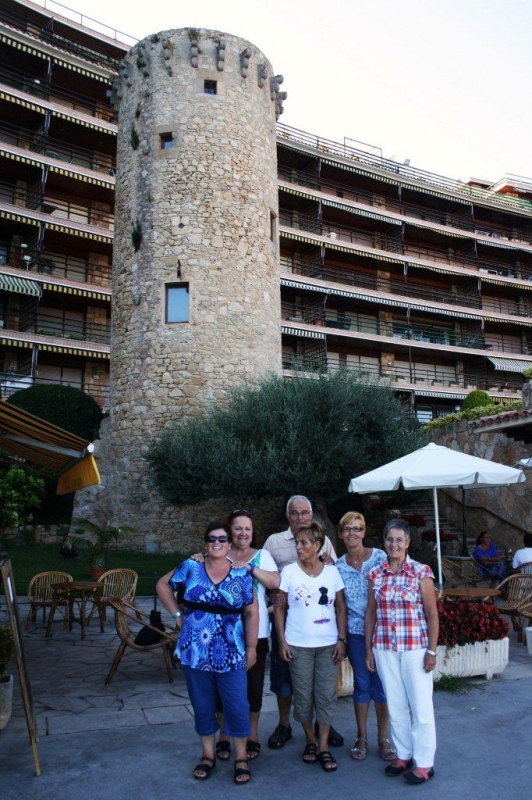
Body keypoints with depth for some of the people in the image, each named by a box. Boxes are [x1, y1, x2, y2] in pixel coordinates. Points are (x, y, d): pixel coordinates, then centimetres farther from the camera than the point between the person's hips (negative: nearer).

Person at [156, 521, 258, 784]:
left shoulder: (241, 575, -3)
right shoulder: (191, 567, -3)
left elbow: (251, 612, 2)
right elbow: (163, 585, 9)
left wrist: (251, 647, 0)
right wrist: (177, 615, 1)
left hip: (231, 654, -1)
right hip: (195, 652, 1)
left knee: (237, 706, 5)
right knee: (203, 706, 14)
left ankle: (241, 758, 24)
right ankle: (208, 755, 33)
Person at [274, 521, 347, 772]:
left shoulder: (332, 572, -1)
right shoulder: (289, 571, -4)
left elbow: (341, 608, 4)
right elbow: (279, 607, -1)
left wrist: (342, 640, -2)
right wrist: (282, 641, -5)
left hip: (328, 645, 1)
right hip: (298, 645, -1)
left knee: (326, 695, 4)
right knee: (303, 695, 8)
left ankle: (323, 746, 17)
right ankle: (310, 740, 28)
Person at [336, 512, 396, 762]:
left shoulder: (380, 557, -6)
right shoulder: (338, 566, 1)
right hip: (356, 632, 2)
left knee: (382, 684, 7)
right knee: (361, 684, 12)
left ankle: (383, 738, 23)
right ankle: (361, 737, 27)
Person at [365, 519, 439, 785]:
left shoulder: (421, 572, -8)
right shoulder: (375, 574, 2)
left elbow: (432, 614, -5)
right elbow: (370, 613, 7)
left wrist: (432, 650, -8)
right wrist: (368, 649, 6)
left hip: (415, 647, -3)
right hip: (385, 649, 3)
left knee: (420, 705, 6)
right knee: (395, 705, 13)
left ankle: (424, 763, 20)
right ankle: (403, 755, 30)